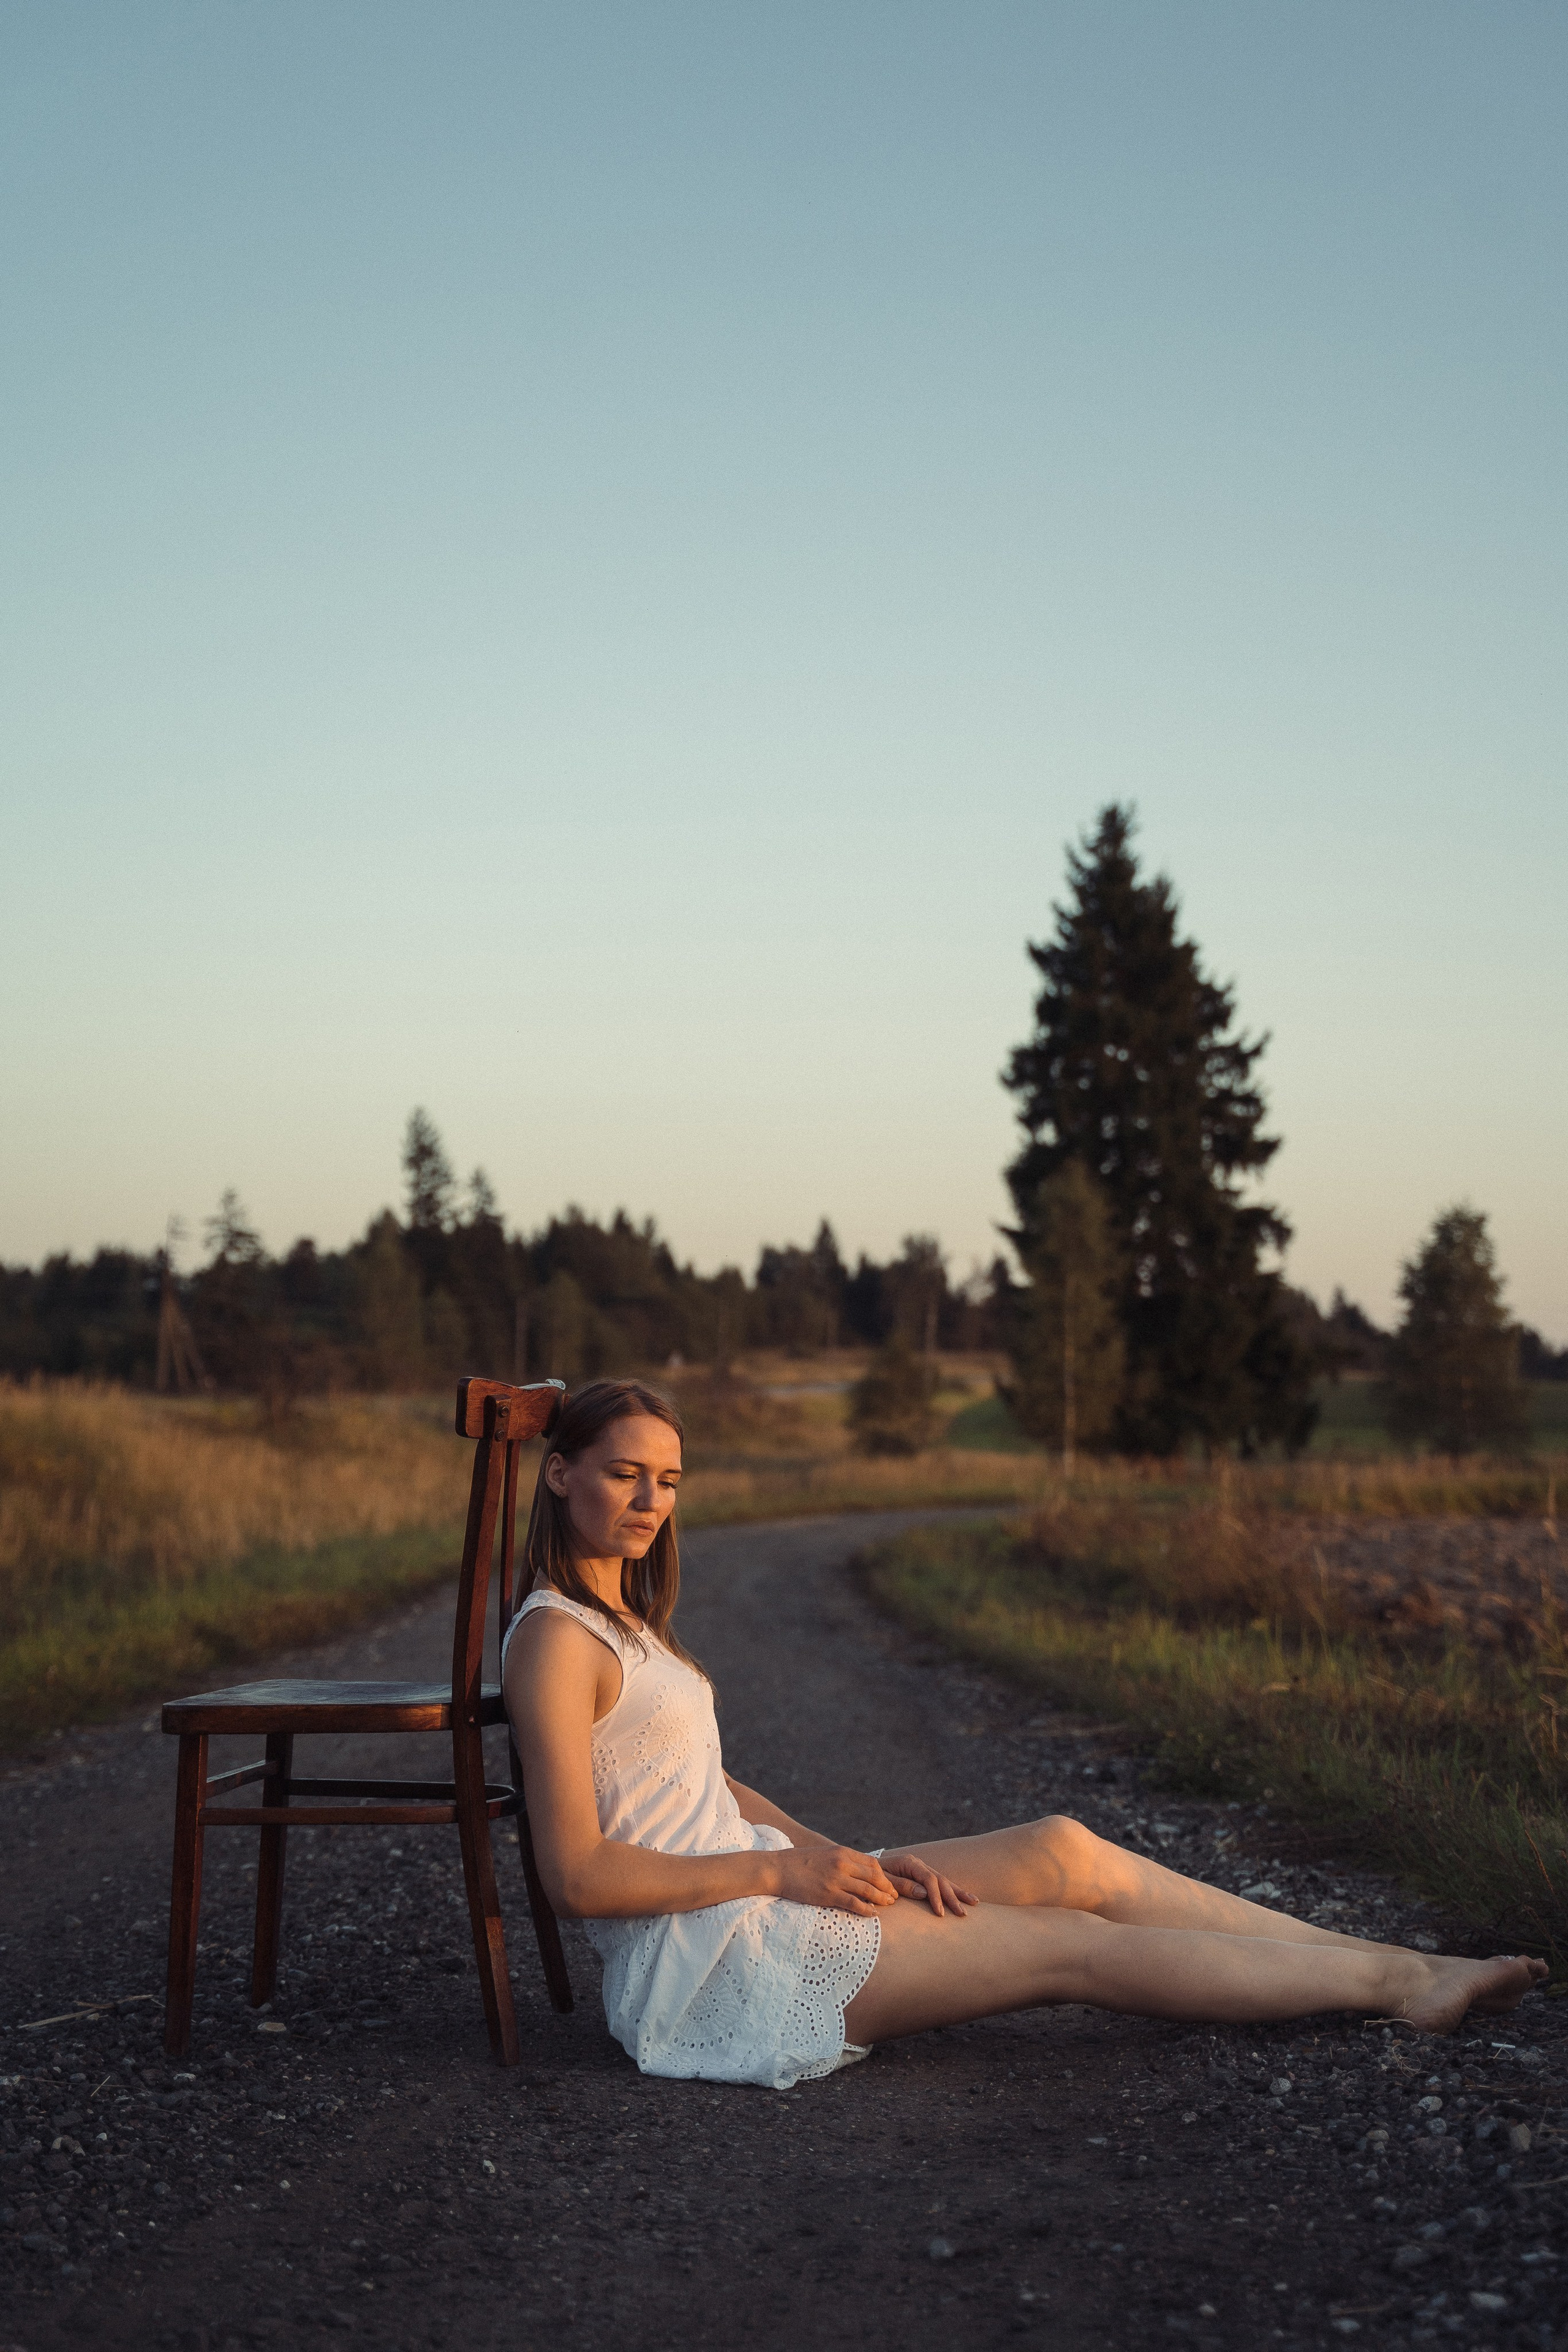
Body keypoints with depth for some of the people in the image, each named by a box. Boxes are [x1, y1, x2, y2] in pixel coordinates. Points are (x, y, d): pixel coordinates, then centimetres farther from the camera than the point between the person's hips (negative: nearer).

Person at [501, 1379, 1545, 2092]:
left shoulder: (623, 1620, 16)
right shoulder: (555, 1639, -15)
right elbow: (578, 1875, -21)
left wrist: (834, 1854, 1)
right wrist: (782, 1868, -18)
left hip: (752, 1894, 9)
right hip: (703, 1957, -9)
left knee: (1063, 1851, -2)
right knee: (1074, 1945, -8)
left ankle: (1382, 1959, 2)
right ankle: (1395, 1984, 1)